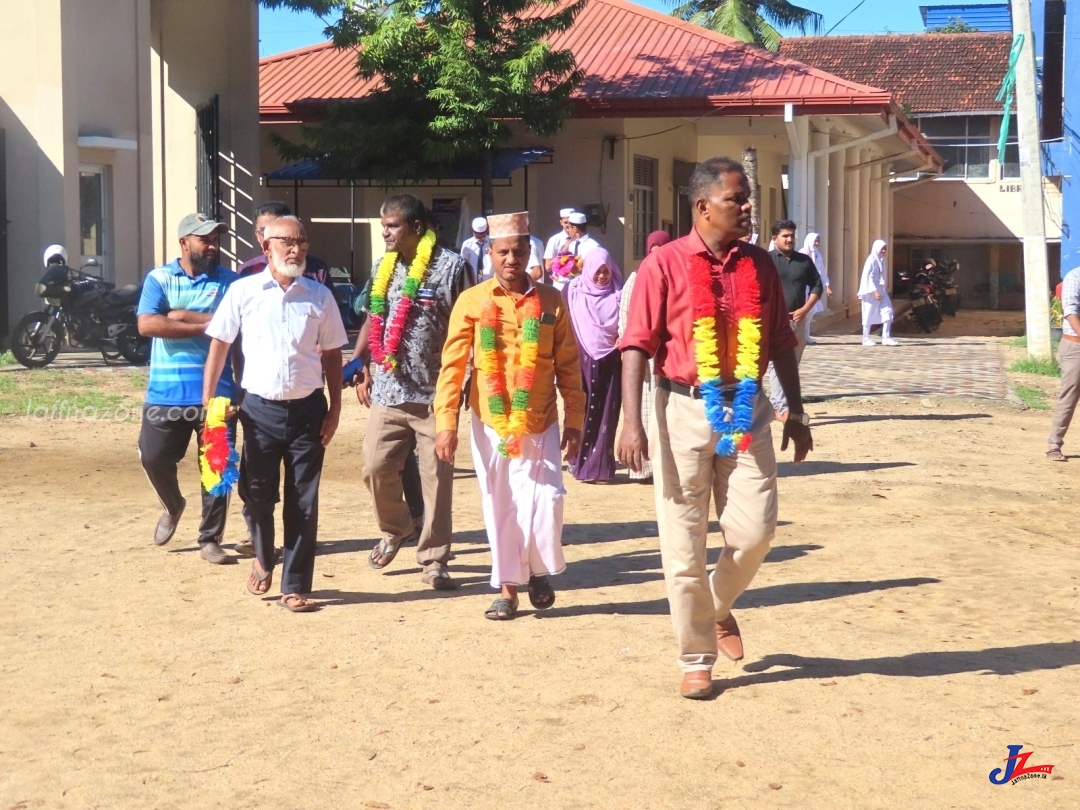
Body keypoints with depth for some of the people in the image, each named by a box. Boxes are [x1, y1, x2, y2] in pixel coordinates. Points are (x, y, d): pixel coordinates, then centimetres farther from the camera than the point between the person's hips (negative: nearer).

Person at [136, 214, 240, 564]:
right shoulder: (159, 278, 3)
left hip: (216, 392, 0)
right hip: (166, 393, 0)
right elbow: (147, 324, -12)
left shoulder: (229, 282, 5)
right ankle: (173, 505, 32)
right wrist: (205, 325, -13)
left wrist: (183, 316, -11)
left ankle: (210, 540, 15)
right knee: (154, 457, 1)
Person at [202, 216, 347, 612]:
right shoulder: (243, 291, -1)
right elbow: (219, 346, 5)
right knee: (256, 494, 6)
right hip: (259, 408, -1)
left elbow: (331, 355, 9)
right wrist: (207, 401, -1)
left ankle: (295, 587, 12)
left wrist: (334, 408, 3)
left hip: (307, 409, 1)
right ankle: (263, 560, 35)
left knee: (303, 503, 3)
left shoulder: (320, 297, 3)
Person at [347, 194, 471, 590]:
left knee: (436, 477, 1)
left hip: (434, 393, -4)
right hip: (388, 391, 4)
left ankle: (433, 561, 12)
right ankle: (396, 530, 29)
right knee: (376, 467, 2)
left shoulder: (451, 266, -6)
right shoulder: (383, 268, 10)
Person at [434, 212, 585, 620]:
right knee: (499, 506, 6)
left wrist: (574, 420, 1)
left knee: (545, 501, -8)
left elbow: (568, 367, 5)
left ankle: (540, 571, 19)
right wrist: (446, 424, -8)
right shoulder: (472, 302, -1)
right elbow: (452, 366, -2)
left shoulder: (551, 301, 2)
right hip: (490, 423, 0)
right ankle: (507, 589, 19)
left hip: (540, 424, 0)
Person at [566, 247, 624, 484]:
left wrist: (623, 342, -13)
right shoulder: (574, 291, 2)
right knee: (583, 411, 2)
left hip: (610, 360, 1)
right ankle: (581, 461, 11)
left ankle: (601, 466, 5)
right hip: (582, 359, 0)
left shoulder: (617, 294, 3)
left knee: (606, 414, 1)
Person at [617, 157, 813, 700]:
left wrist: (796, 413, 15)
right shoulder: (665, 264, -4)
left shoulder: (759, 265, 8)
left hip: (747, 410, 3)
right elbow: (637, 346, -7)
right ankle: (696, 659, 15)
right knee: (683, 543, 1)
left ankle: (719, 605, 29)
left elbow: (781, 343, 15)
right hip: (685, 409, -3)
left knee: (755, 528, -3)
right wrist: (632, 422, -15)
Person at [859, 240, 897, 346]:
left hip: (880, 290, 8)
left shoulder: (881, 260, 12)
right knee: (869, 314, -1)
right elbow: (868, 277, -18)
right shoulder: (871, 260, -12)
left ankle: (886, 338, -2)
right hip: (871, 291, -8)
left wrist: (883, 289, 12)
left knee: (887, 311, -2)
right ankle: (866, 339, 8)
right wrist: (875, 291, -23)